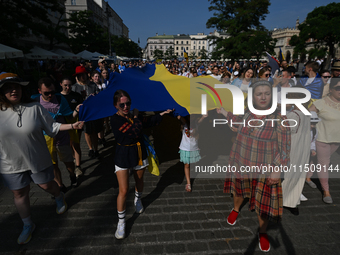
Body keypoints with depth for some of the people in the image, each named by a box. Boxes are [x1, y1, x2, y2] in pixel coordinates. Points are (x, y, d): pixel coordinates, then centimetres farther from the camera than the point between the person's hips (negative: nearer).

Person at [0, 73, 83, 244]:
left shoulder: (34, 108, -11)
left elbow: (52, 127, -7)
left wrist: (72, 126, -15)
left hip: (38, 160, -1)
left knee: (47, 185, 16)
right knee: (20, 194, 15)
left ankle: (59, 198, 52)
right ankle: (28, 226, 38)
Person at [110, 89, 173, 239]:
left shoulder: (133, 115, -3)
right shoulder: (115, 120, -20)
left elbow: (148, 123, 14)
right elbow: (135, 133, -29)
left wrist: (162, 113, 14)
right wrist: (136, 117, -15)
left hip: (139, 153, 5)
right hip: (123, 156, -5)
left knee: (139, 181, 23)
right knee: (123, 191, -5)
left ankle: (138, 200, 56)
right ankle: (121, 223, 15)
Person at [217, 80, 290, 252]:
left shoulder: (279, 119, -18)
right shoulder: (248, 112, -5)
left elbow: (284, 148, -14)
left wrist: (277, 169, -18)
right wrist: (225, 113, 17)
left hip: (264, 169, -3)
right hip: (241, 163, 4)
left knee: (263, 203, 9)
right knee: (239, 191, 25)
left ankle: (262, 233, 36)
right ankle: (236, 209, 56)